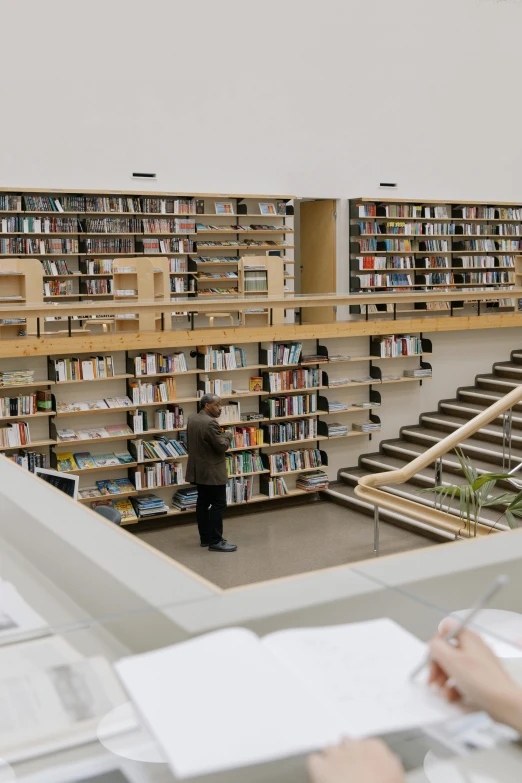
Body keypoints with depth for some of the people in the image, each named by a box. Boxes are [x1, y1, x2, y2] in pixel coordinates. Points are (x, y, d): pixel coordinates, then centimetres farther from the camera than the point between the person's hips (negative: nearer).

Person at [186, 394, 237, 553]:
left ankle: (205, 537, 18)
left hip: (198, 471, 10)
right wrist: (228, 435, -1)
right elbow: (222, 446, -21)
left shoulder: (192, 421, 9)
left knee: (203, 503, 13)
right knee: (218, 505, -5)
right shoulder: (210, 423, -22)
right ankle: (215, 541, -4)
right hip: (212, 472, -10)